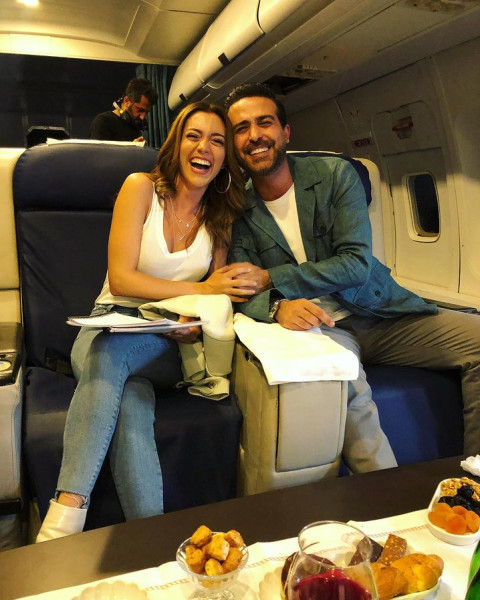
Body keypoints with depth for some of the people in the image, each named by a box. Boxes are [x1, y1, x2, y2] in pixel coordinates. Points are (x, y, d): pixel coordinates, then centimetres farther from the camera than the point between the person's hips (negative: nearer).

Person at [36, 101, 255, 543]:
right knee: (132, 401, -37)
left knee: (110, 350, -35)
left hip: (168, 345, 1)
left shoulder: (221, 216, 10)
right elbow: (120, 278, -9)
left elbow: (217, 298, 11)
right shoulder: (141, 187, -1)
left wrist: (199, 323, -13)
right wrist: (198, 290, -14)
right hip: (110, 324, -1)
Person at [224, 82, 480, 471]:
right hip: (315, 325, -2)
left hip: (380, 313, 2)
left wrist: (271, 278, -15)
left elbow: (356, 263, -11)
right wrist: (278, 306, -31)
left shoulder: (335, 175, -1)